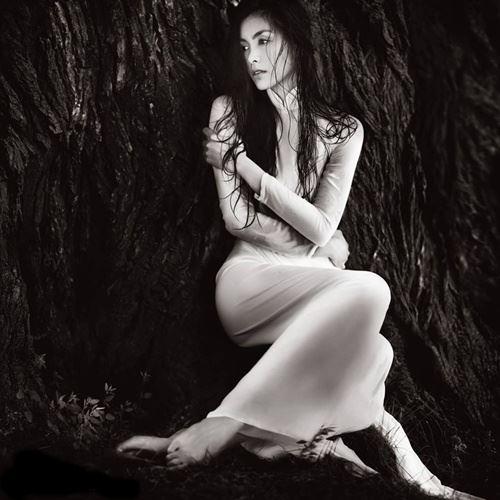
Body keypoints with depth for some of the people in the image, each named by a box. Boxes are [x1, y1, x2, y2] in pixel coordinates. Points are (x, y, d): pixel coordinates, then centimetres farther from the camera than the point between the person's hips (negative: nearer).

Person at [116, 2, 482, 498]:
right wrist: (321, 247, -5)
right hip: (249, 279, -3)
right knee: (369, 289, -30)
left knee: (372, 352, -28)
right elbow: (235, 217, -3)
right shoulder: (228, 111, 2)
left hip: (315, 287, 4)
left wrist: (245, 165, -9)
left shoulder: (343, 130, 6)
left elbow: (322, 227, -6)